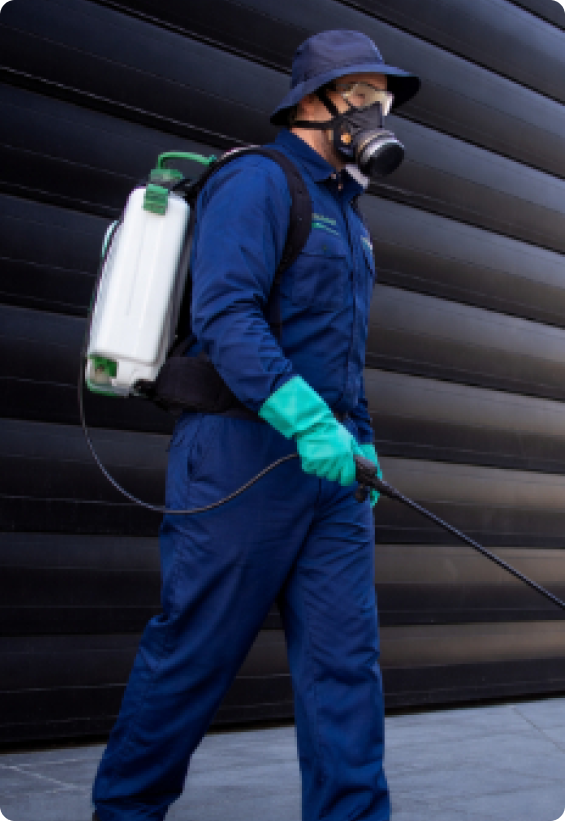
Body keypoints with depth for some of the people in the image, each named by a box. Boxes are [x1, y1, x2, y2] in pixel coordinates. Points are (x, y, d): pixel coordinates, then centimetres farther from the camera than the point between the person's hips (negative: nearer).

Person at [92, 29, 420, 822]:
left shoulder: (343, 209, 22)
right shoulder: (255, 180, -7)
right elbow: (225, 316, -21)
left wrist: (361, 442, 17)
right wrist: (308, 420, -30)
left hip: (328, 461, 8)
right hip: (244, 454, -8)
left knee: (346, 657, 0)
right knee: (195, 652, 2)